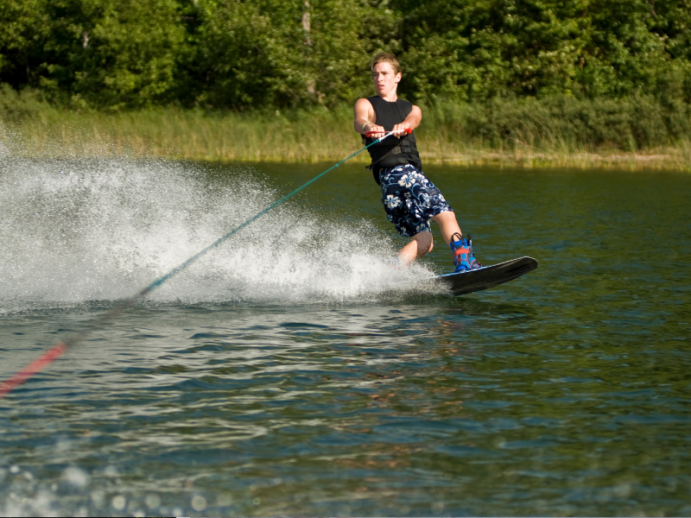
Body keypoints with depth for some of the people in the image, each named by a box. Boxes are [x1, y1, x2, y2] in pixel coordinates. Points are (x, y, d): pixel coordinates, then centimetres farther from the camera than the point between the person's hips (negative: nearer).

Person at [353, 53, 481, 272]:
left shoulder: (411, 109, 27)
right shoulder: (366, 104, 16)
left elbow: (413, 120, 1)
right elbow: (359, 121, -8)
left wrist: (402, 127, -25)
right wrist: (369, 127, -35)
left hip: (411, 170, 6)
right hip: (392, 170, -6)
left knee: (422, 242, -3)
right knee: (444, 213, -22)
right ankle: (464, 260, -37)